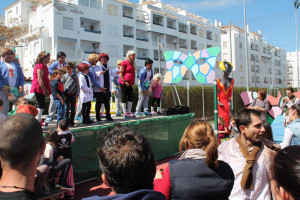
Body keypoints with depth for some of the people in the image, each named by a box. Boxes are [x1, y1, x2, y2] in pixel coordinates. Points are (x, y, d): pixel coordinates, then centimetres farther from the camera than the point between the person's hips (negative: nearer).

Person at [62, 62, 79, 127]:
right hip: (66, 95, -1)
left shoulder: (75, 76, 4)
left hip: (73, 95, 1)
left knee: (73, 109, 6)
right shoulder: (64, 76, 4)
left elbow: (77, 86, 7)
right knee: (66, 109, -2)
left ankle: (72, 122, 15)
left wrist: (77, 94, 0)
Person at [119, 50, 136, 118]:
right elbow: (120, 73, -12)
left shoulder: (133, 64, 17)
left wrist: (133, 81, 14)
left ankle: (129, 112, 17)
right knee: (124, 98, -2)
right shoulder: (125, 62, -7)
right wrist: (124, 81, -18)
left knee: (130, 97, 8)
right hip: (124, 83, -8)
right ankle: (125, 113, 3)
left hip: (130, 84, 8)